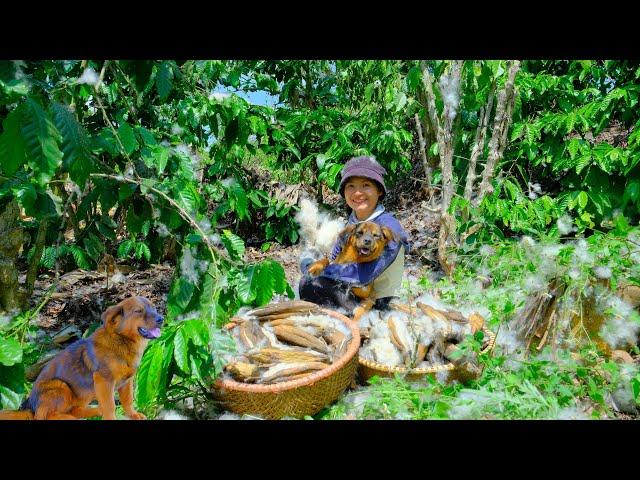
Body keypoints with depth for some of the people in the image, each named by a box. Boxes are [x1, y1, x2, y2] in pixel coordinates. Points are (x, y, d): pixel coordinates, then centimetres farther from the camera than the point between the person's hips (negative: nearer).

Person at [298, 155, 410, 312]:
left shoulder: (388, 226, -21)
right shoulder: (352, 221, 3)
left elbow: (363, 274, -28)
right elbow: (334, 259, 11)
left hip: (378, 305, -7)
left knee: (310, 283, -18)